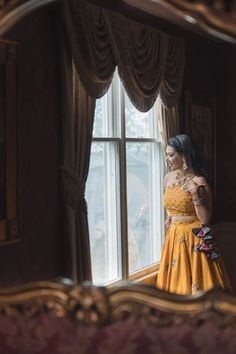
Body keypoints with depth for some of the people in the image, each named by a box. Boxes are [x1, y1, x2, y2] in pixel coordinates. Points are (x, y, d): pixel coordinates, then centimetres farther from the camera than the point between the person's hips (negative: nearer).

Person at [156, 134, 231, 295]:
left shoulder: (199, 182, -14)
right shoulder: (168, 177, 5)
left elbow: (205, 219, -15)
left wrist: (196, 195, -25)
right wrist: (170, 218, 9)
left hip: (195, 240, -6)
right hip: (174, 238, 6)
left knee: (196, 284, -3)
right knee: (175, 282, 11)